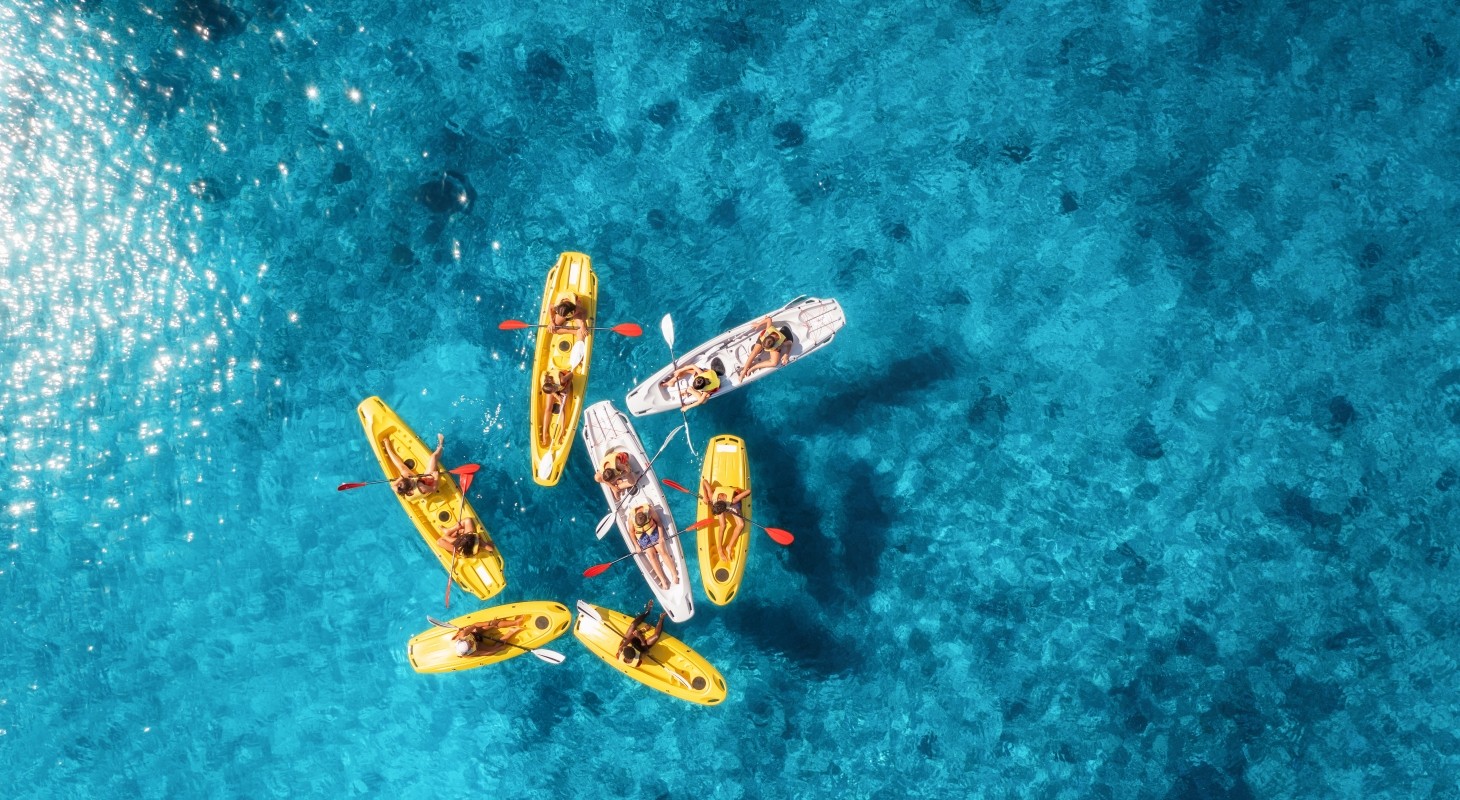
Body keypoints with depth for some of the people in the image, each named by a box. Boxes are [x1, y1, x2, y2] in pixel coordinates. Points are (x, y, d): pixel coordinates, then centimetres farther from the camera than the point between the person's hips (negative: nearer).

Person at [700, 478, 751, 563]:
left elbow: (748, 491, -44)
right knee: (723, 525, -20)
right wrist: (705, 497, -30)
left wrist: (740, 492, -27)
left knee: (741, 524, -17)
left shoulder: (733, 500, -47)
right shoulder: (713, 497, -41)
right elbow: (704, 481, -31)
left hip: (732, 505, 0)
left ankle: (729, 547, 2)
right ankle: (720, 548, 3)